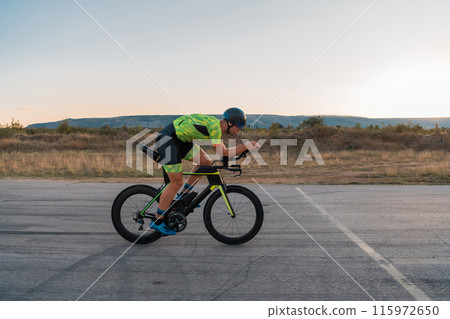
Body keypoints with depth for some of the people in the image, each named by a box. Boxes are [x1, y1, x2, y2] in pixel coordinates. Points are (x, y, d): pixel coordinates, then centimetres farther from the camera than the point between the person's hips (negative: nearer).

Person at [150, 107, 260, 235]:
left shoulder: (218, 126, 8)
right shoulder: (214, 126, -21)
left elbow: (223, 151, 16)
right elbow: (223, 153, -24)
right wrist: (247, 146, -20)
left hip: (180, 139, 10)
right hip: (167, 139, -10)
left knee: (205, 162, 6)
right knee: (177, 183, -8)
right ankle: (157, 222, 4)